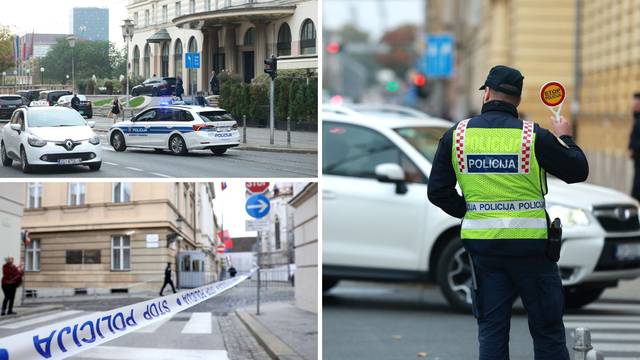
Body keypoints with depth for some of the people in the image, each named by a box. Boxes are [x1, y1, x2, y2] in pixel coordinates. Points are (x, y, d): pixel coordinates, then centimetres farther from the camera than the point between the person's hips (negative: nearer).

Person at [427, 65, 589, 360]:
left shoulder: (456, 135, 0)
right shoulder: (534, 136, -8)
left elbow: (438, 192, 3)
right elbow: (578, 170, 2)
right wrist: (565, 138, 19)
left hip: (482, 244, 3)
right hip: (530, 245, -2)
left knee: (491, 331, 9)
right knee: (547, 332, 7)